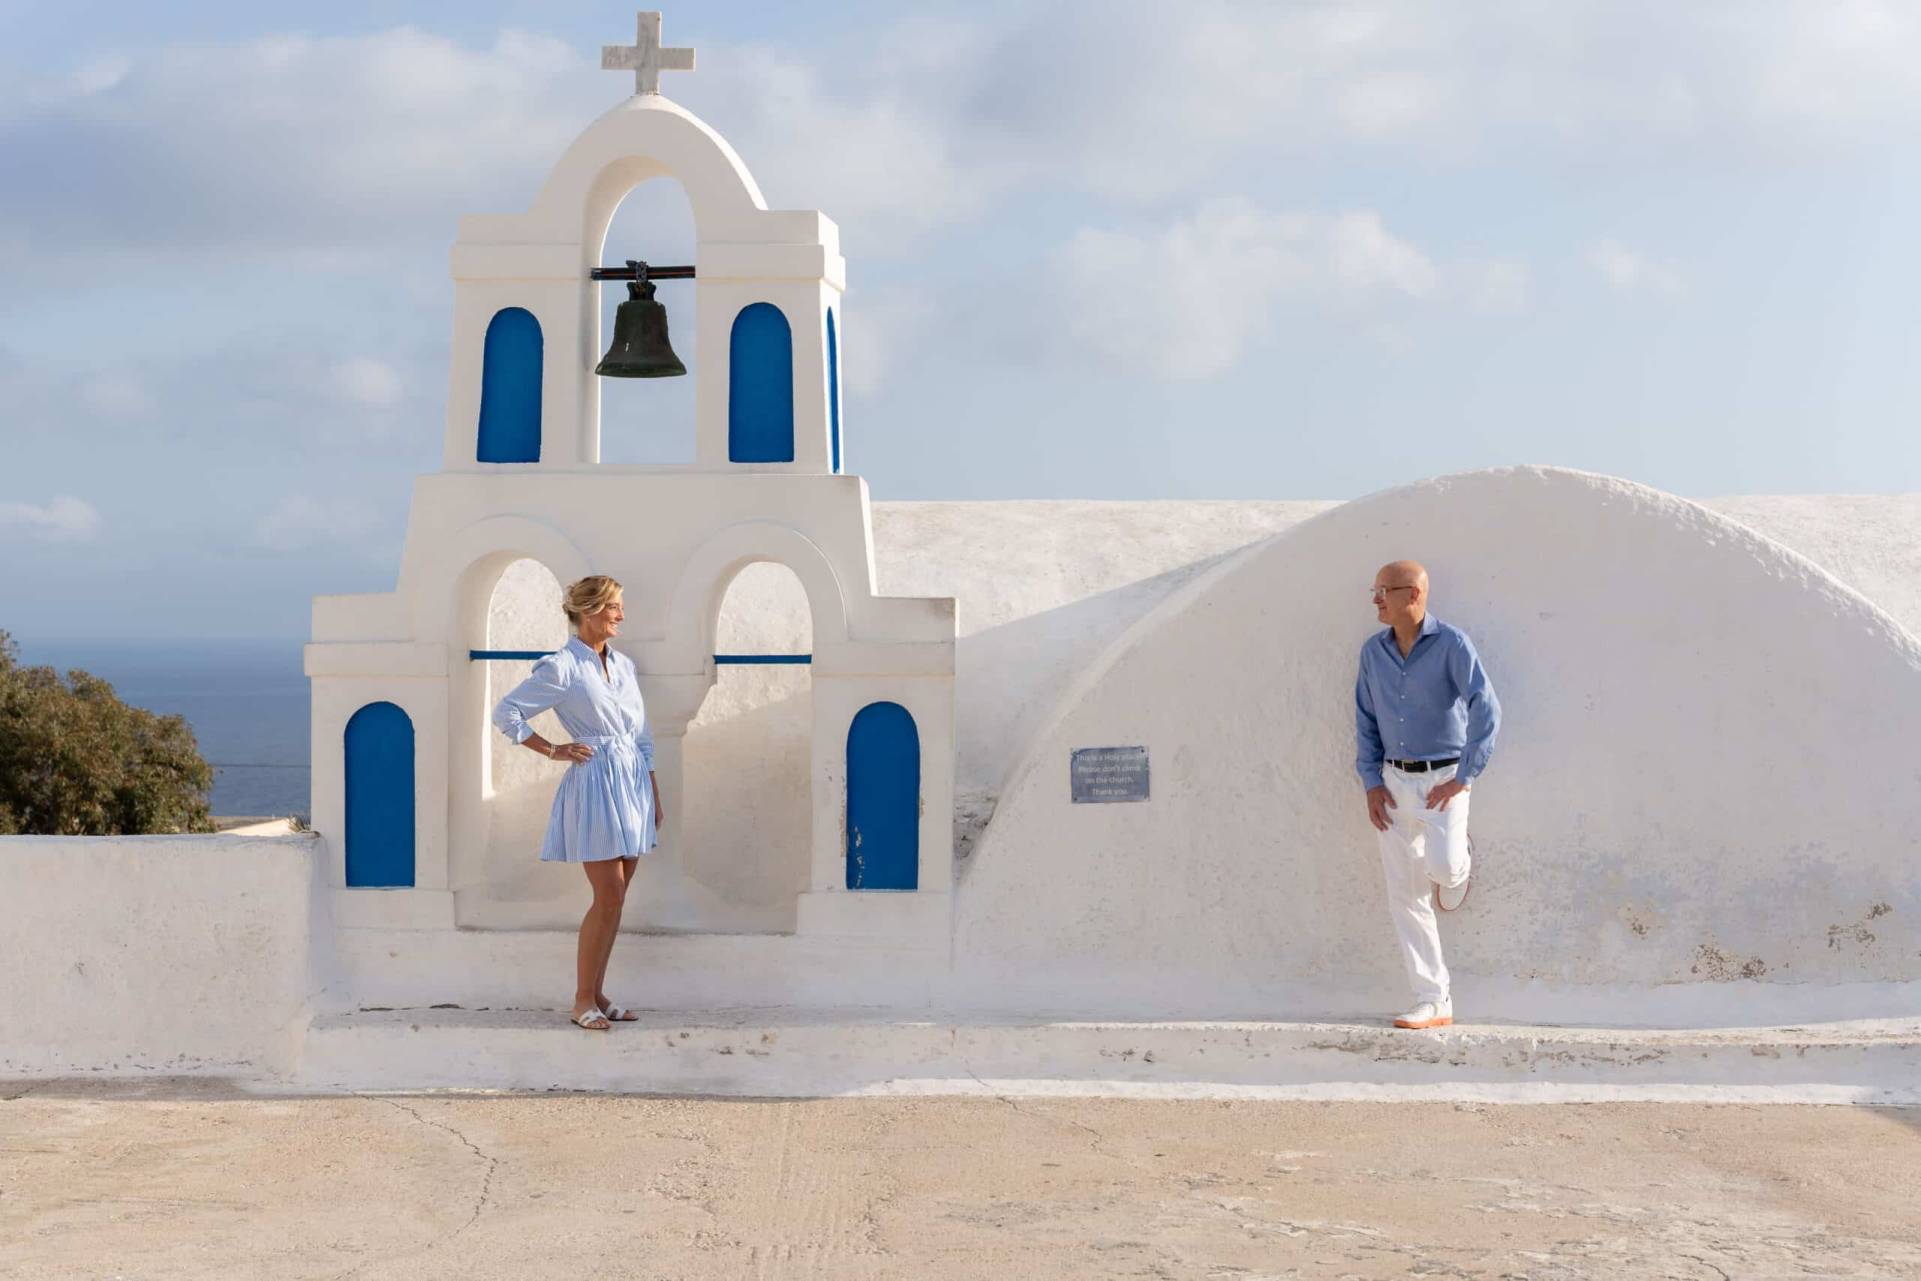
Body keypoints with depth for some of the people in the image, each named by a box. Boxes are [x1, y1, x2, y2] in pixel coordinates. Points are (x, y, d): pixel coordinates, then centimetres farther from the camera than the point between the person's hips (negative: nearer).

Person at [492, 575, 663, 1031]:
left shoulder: (623, 665, 13)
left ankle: (596, 994, 16)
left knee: (615, 899, 8)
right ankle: (583, 1000, 2)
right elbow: (506, 713, -6)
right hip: (594, 783, -7)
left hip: (633, 783, 7)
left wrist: (654, 793, 15)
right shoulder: (561, 667, -8)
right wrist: (552, 751, -5)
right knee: (609, 897, -9)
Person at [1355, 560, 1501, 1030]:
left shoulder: (1451, 644, -11)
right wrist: (1371, 783, 1)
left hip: (1443, 781, -5)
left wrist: (1462, 778, -17)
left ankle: (1460, 862, 13)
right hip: (1394, 783, 5)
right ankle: (1434, 1003, 7)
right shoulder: (1373, 651, 5)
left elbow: (1487, 711, -15)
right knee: (1405, 896, 1)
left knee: (1443, 867, -27)